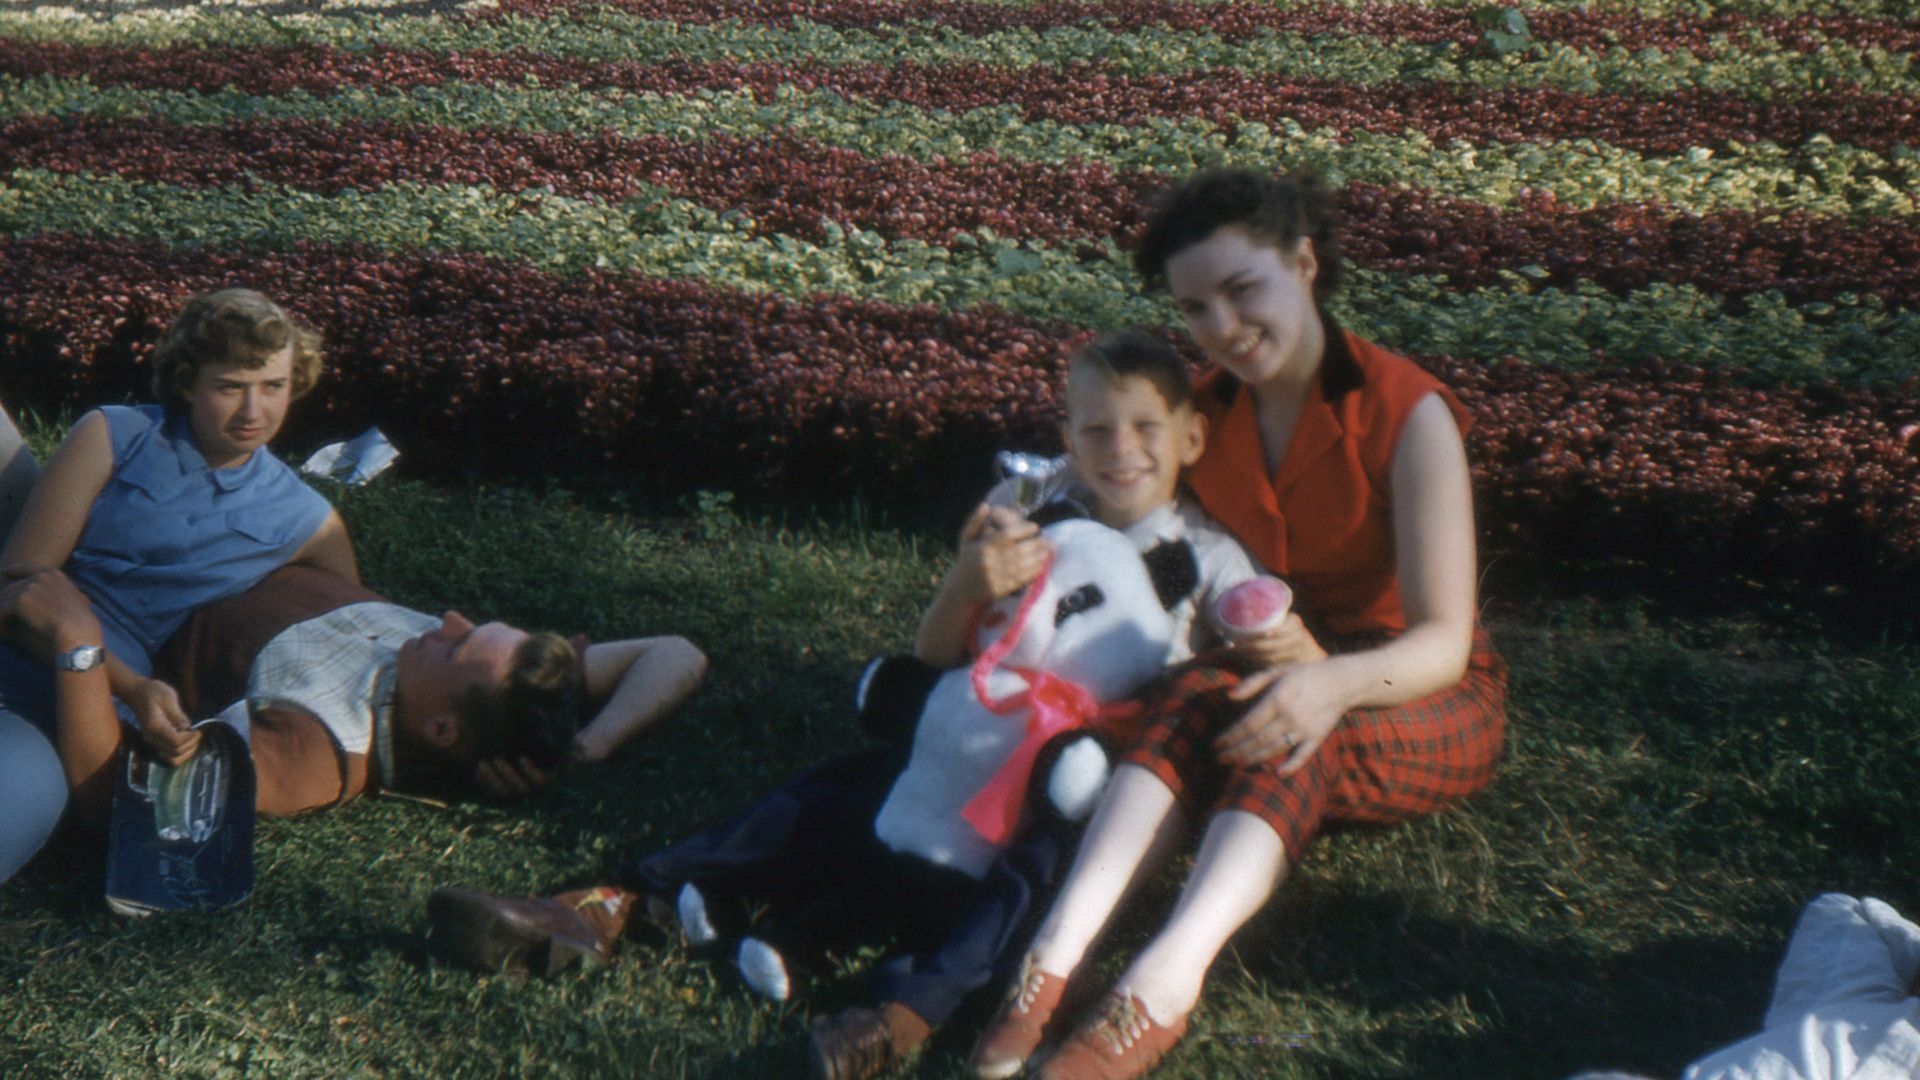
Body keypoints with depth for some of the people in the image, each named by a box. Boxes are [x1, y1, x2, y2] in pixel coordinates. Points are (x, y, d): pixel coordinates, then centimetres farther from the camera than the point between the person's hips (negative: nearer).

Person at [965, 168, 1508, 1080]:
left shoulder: (1408, 415, -16)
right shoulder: (1202, 412, 1)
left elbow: (1444, 641, -22)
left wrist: (1336, 680, -42)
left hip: (1424, 705, -3)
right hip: (1272, 668, 3)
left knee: (1288, 732, -36)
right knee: (1196, 695, -32)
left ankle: (1158, 990, -53)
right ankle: (1055, 954, -48)